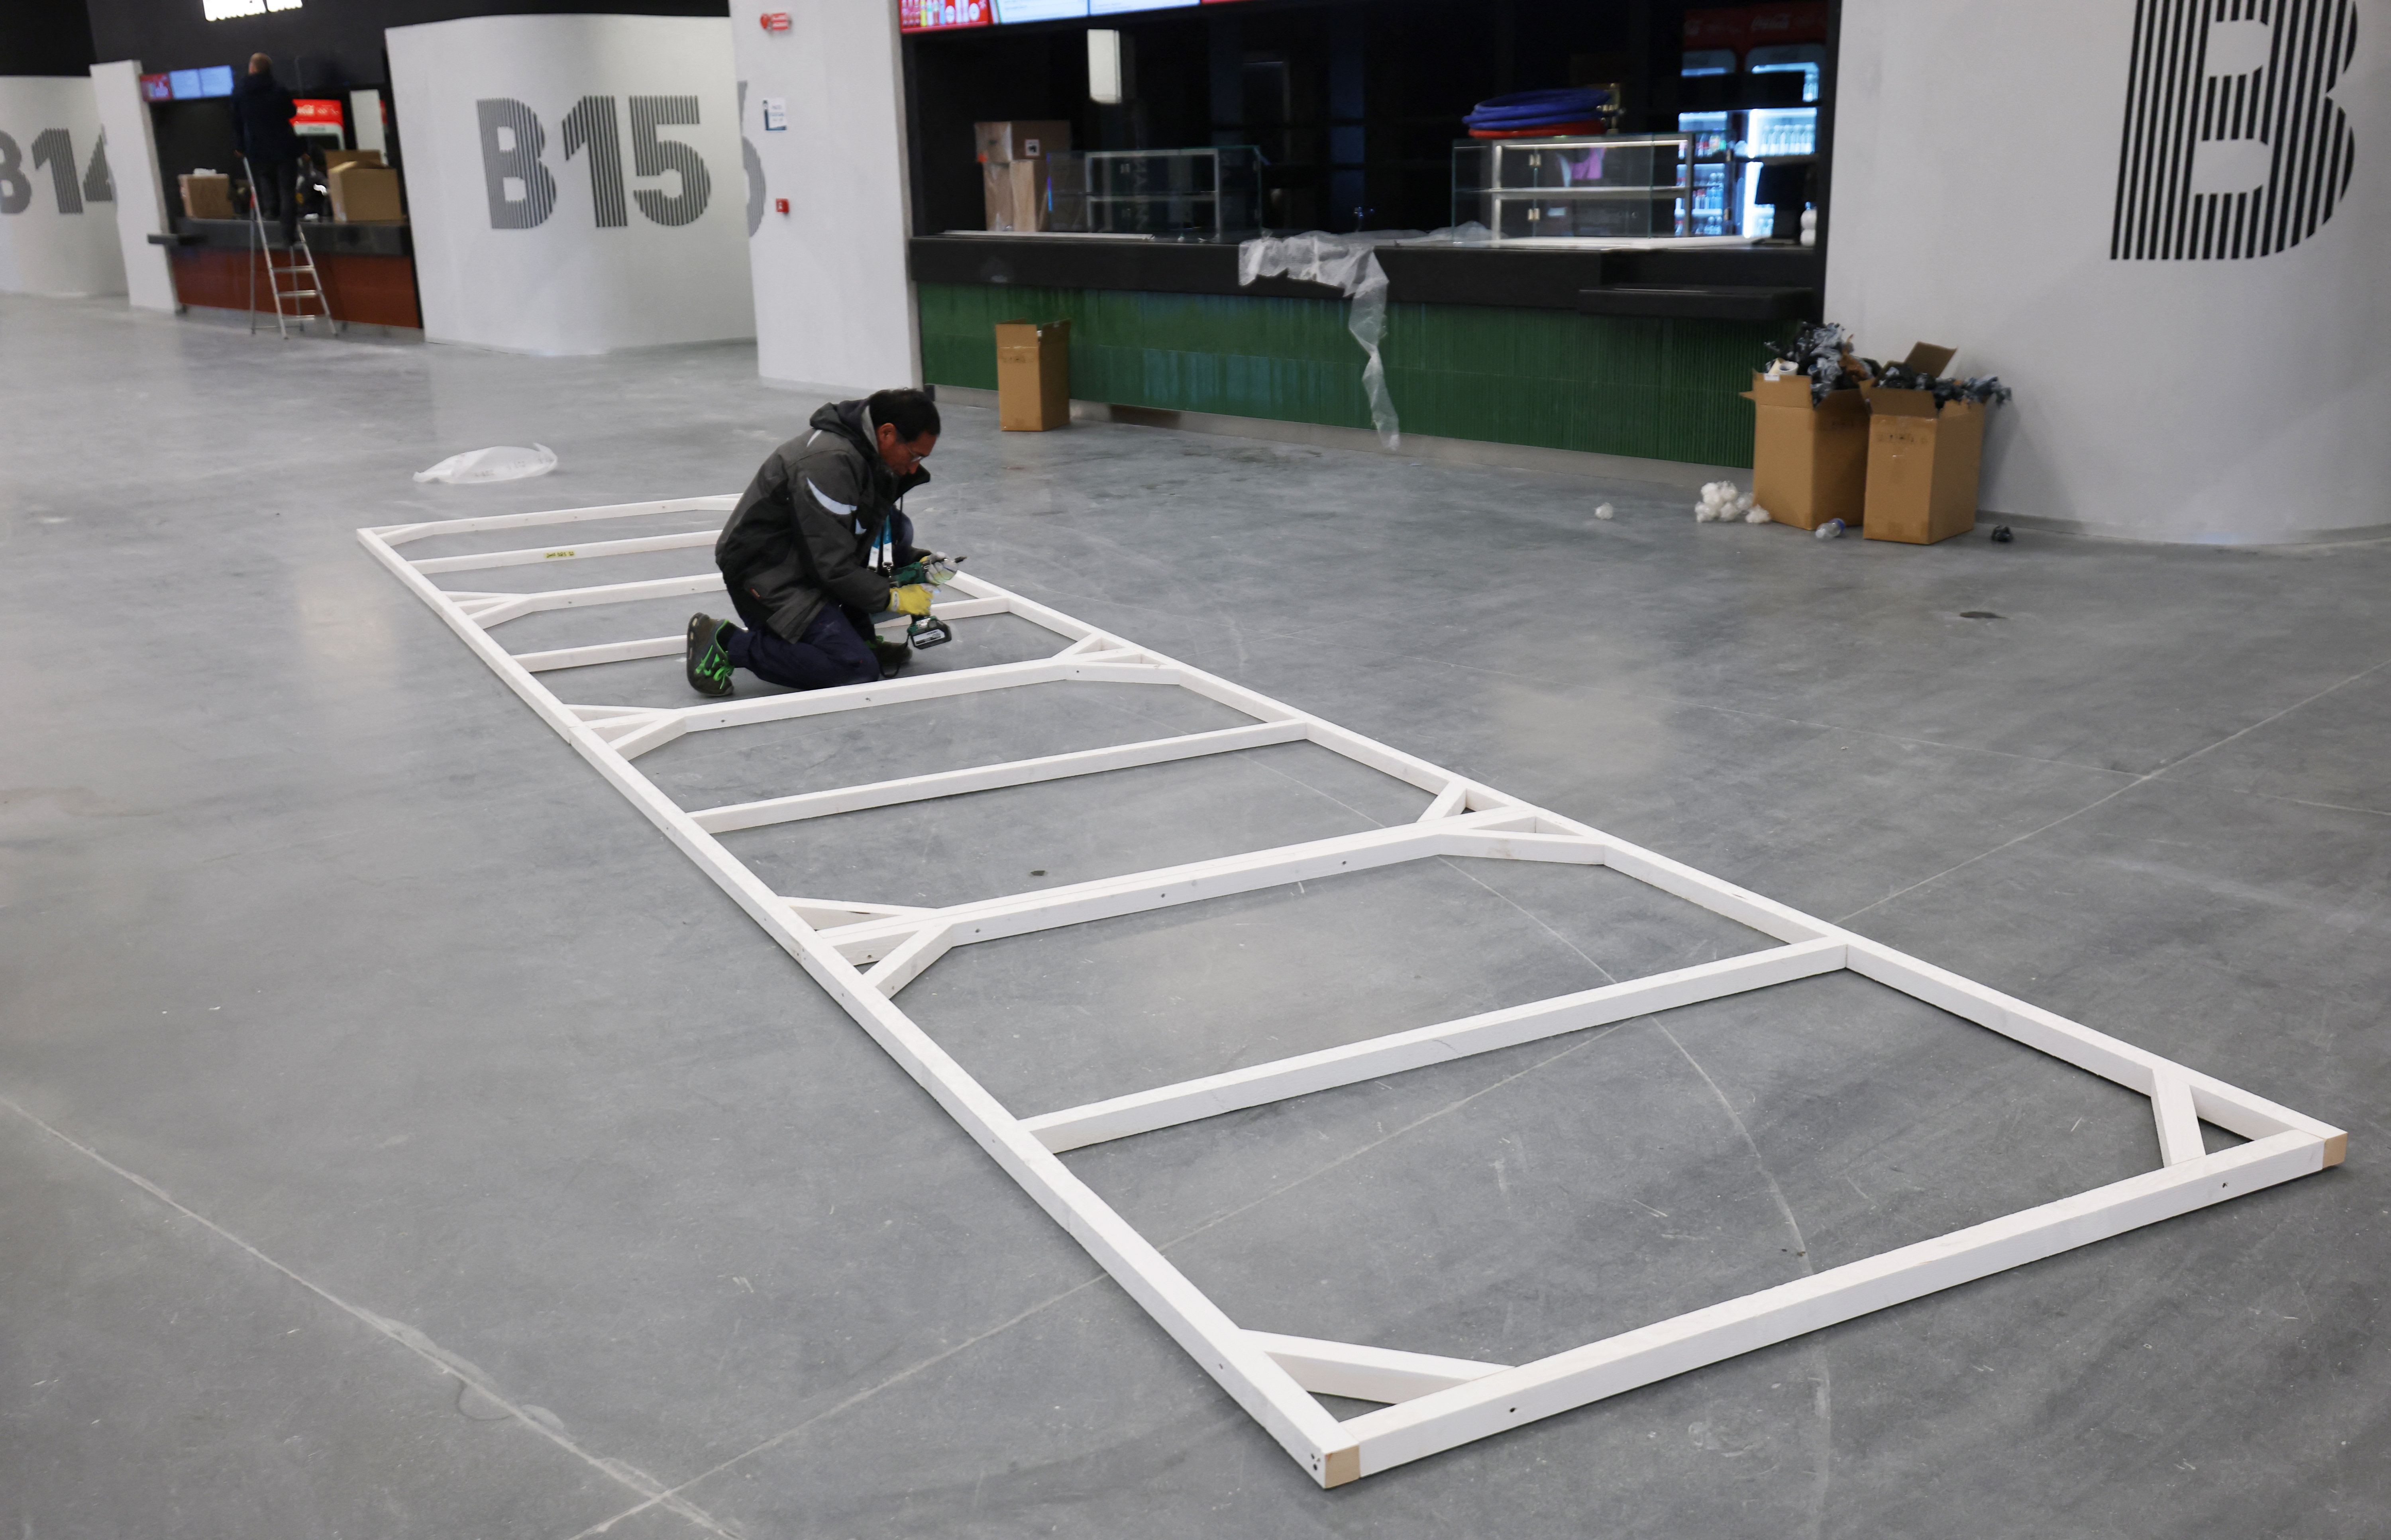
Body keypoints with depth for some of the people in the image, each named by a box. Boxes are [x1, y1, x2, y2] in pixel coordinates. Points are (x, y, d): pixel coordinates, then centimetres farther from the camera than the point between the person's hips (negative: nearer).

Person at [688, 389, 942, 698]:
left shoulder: (866, 452, 3)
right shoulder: (828, 462, -27)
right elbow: (832, 565, -26)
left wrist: (918, 562, 3)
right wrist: (892, 599, -15)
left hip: (803, 560, 10)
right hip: (766, 576, -10)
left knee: (894, 527, 2)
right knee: (857, 669, -18)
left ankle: (858, 638, 8)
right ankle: (728, 642, -8)